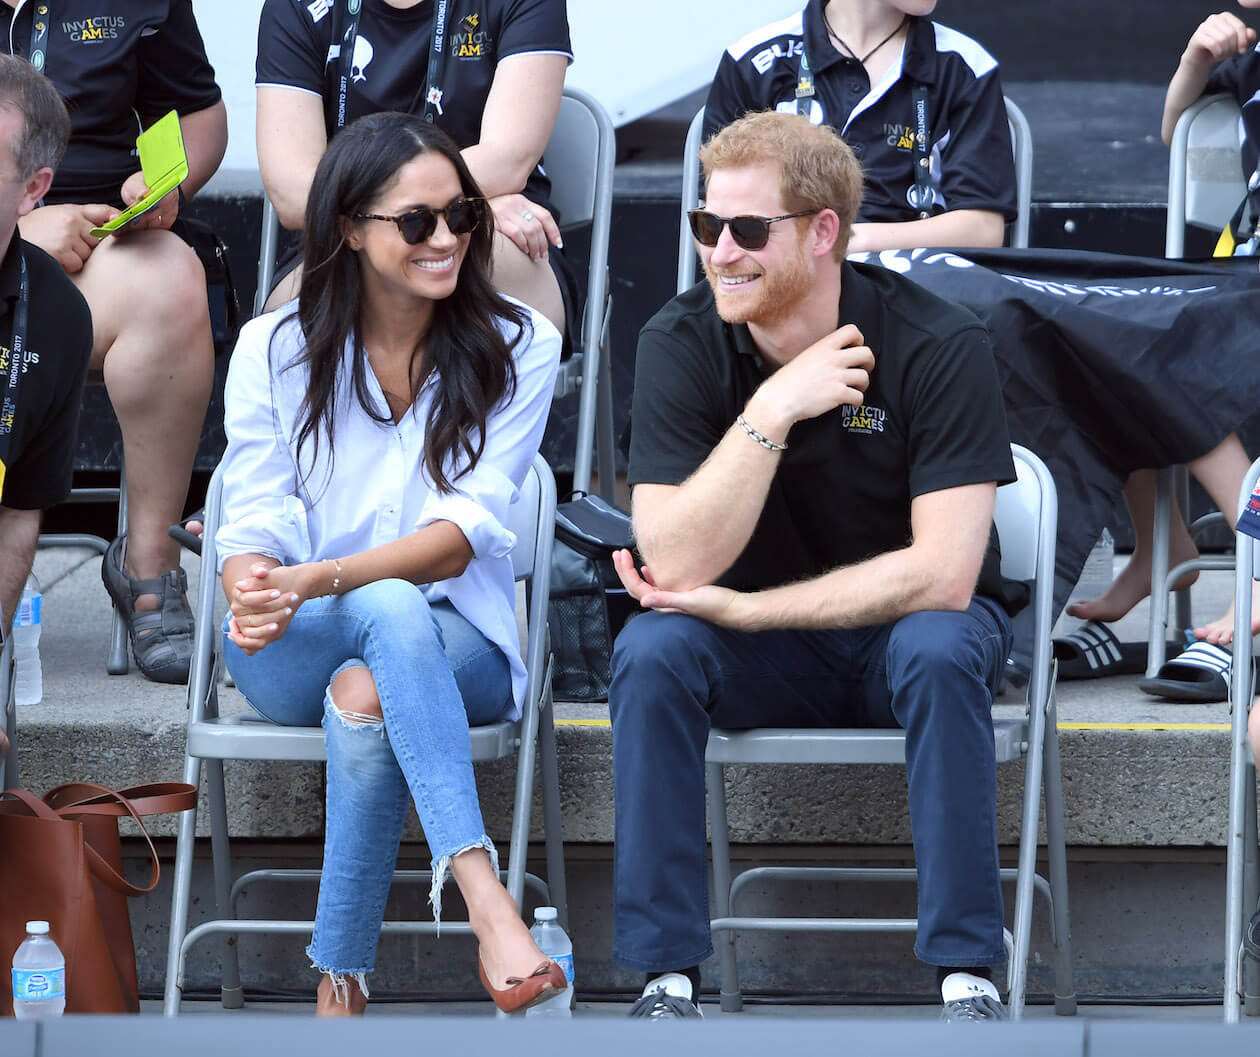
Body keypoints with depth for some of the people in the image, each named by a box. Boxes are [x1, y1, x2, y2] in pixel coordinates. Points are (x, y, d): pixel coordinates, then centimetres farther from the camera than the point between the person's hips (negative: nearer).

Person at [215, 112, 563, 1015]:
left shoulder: (519, 347, -1)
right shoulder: (274, 350, 3)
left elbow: (467, 530, -11)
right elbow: (254, 529, -2)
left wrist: (315, 581, -27)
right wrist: (252, 590, -29)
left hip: (456, 643, 0)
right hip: (296, 651, 0)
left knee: (367, 694, -37)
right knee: (391, 611, -37)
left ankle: (341, 994, -37)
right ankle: (489, 904, -53)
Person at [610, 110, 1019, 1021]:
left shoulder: (939, 347, -19)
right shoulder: (681, 346, -13)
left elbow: (941, 575, -25)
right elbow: (677, 566, -21)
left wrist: (738, 609, -24)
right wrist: (771, 413, -30)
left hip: (900, 626, -2)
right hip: (765, 661, 2)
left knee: (938, 651, -35)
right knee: (650, 651, -28)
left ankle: (967, 973, -27)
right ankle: (667, 974, -22)